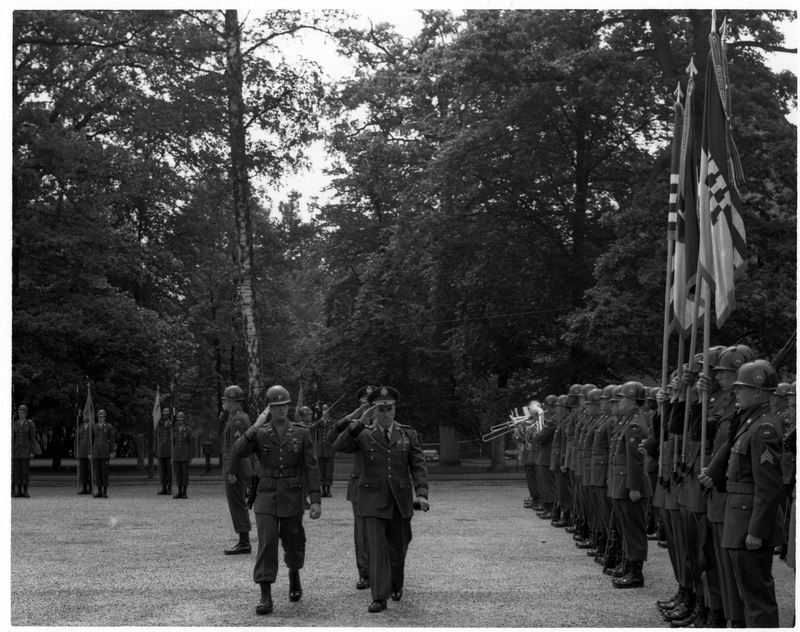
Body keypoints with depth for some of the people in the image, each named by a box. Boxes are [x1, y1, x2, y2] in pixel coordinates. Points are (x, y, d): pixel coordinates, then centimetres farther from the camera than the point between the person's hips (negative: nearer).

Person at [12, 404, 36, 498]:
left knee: (25, 470, -6)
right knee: (17, 470, 2)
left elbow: (33, 438, -4)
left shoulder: (30, 423, -3)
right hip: (17, 450, 3)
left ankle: (25, 491, 0)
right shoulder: (14, 424, 8)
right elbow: (12, 438, 7)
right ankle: (19, 491, 6)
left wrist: (32, 452, -10)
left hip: (26, 450, -3)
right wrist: (11, 452, 1)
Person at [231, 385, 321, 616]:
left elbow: (311, 468, -3)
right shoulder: (259, 433, 1)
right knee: (266, 543, -10)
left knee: (293, 543, 11)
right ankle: (265, 597, -9)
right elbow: (237, 452, -14)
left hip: (292, 497, 1)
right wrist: (255, 427, -23)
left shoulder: (301, 434, -1)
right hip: (266, 495, 0)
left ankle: (294, 575, 42)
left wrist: (315, 500, -11)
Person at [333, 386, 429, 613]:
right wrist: (360, 423, -22)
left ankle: (396, 584, 38)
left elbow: (418, 466, 0)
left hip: (400, 500, 2)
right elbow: (339, 446, -15)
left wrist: (421, 493, -14)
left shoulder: (408, 435, 5)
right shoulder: (364, 435, 1)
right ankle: (379, 597, -9)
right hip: (374, 500, -2)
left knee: (398, 547, 14)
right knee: (377, 548, -10)